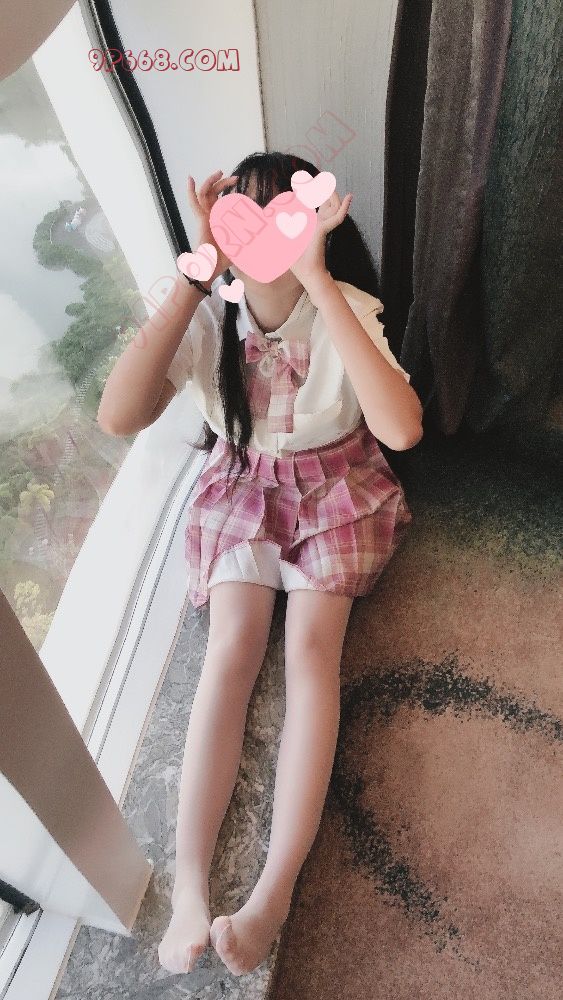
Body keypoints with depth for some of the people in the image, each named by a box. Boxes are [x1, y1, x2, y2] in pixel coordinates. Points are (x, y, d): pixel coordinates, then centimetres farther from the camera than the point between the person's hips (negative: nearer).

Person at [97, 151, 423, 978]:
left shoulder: (347, 309, -18)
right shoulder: (208, 314, -13)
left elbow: (402, 429, -37)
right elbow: (118, 418, -28)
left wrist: (316, 280, -36)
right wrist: (196, 276, -29)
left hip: (336, 489, -1)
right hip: (243, 488, 2)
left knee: (311, 645, -21)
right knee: (232, 648, -17)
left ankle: (274, 892, -16)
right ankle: (189, 886, -13)